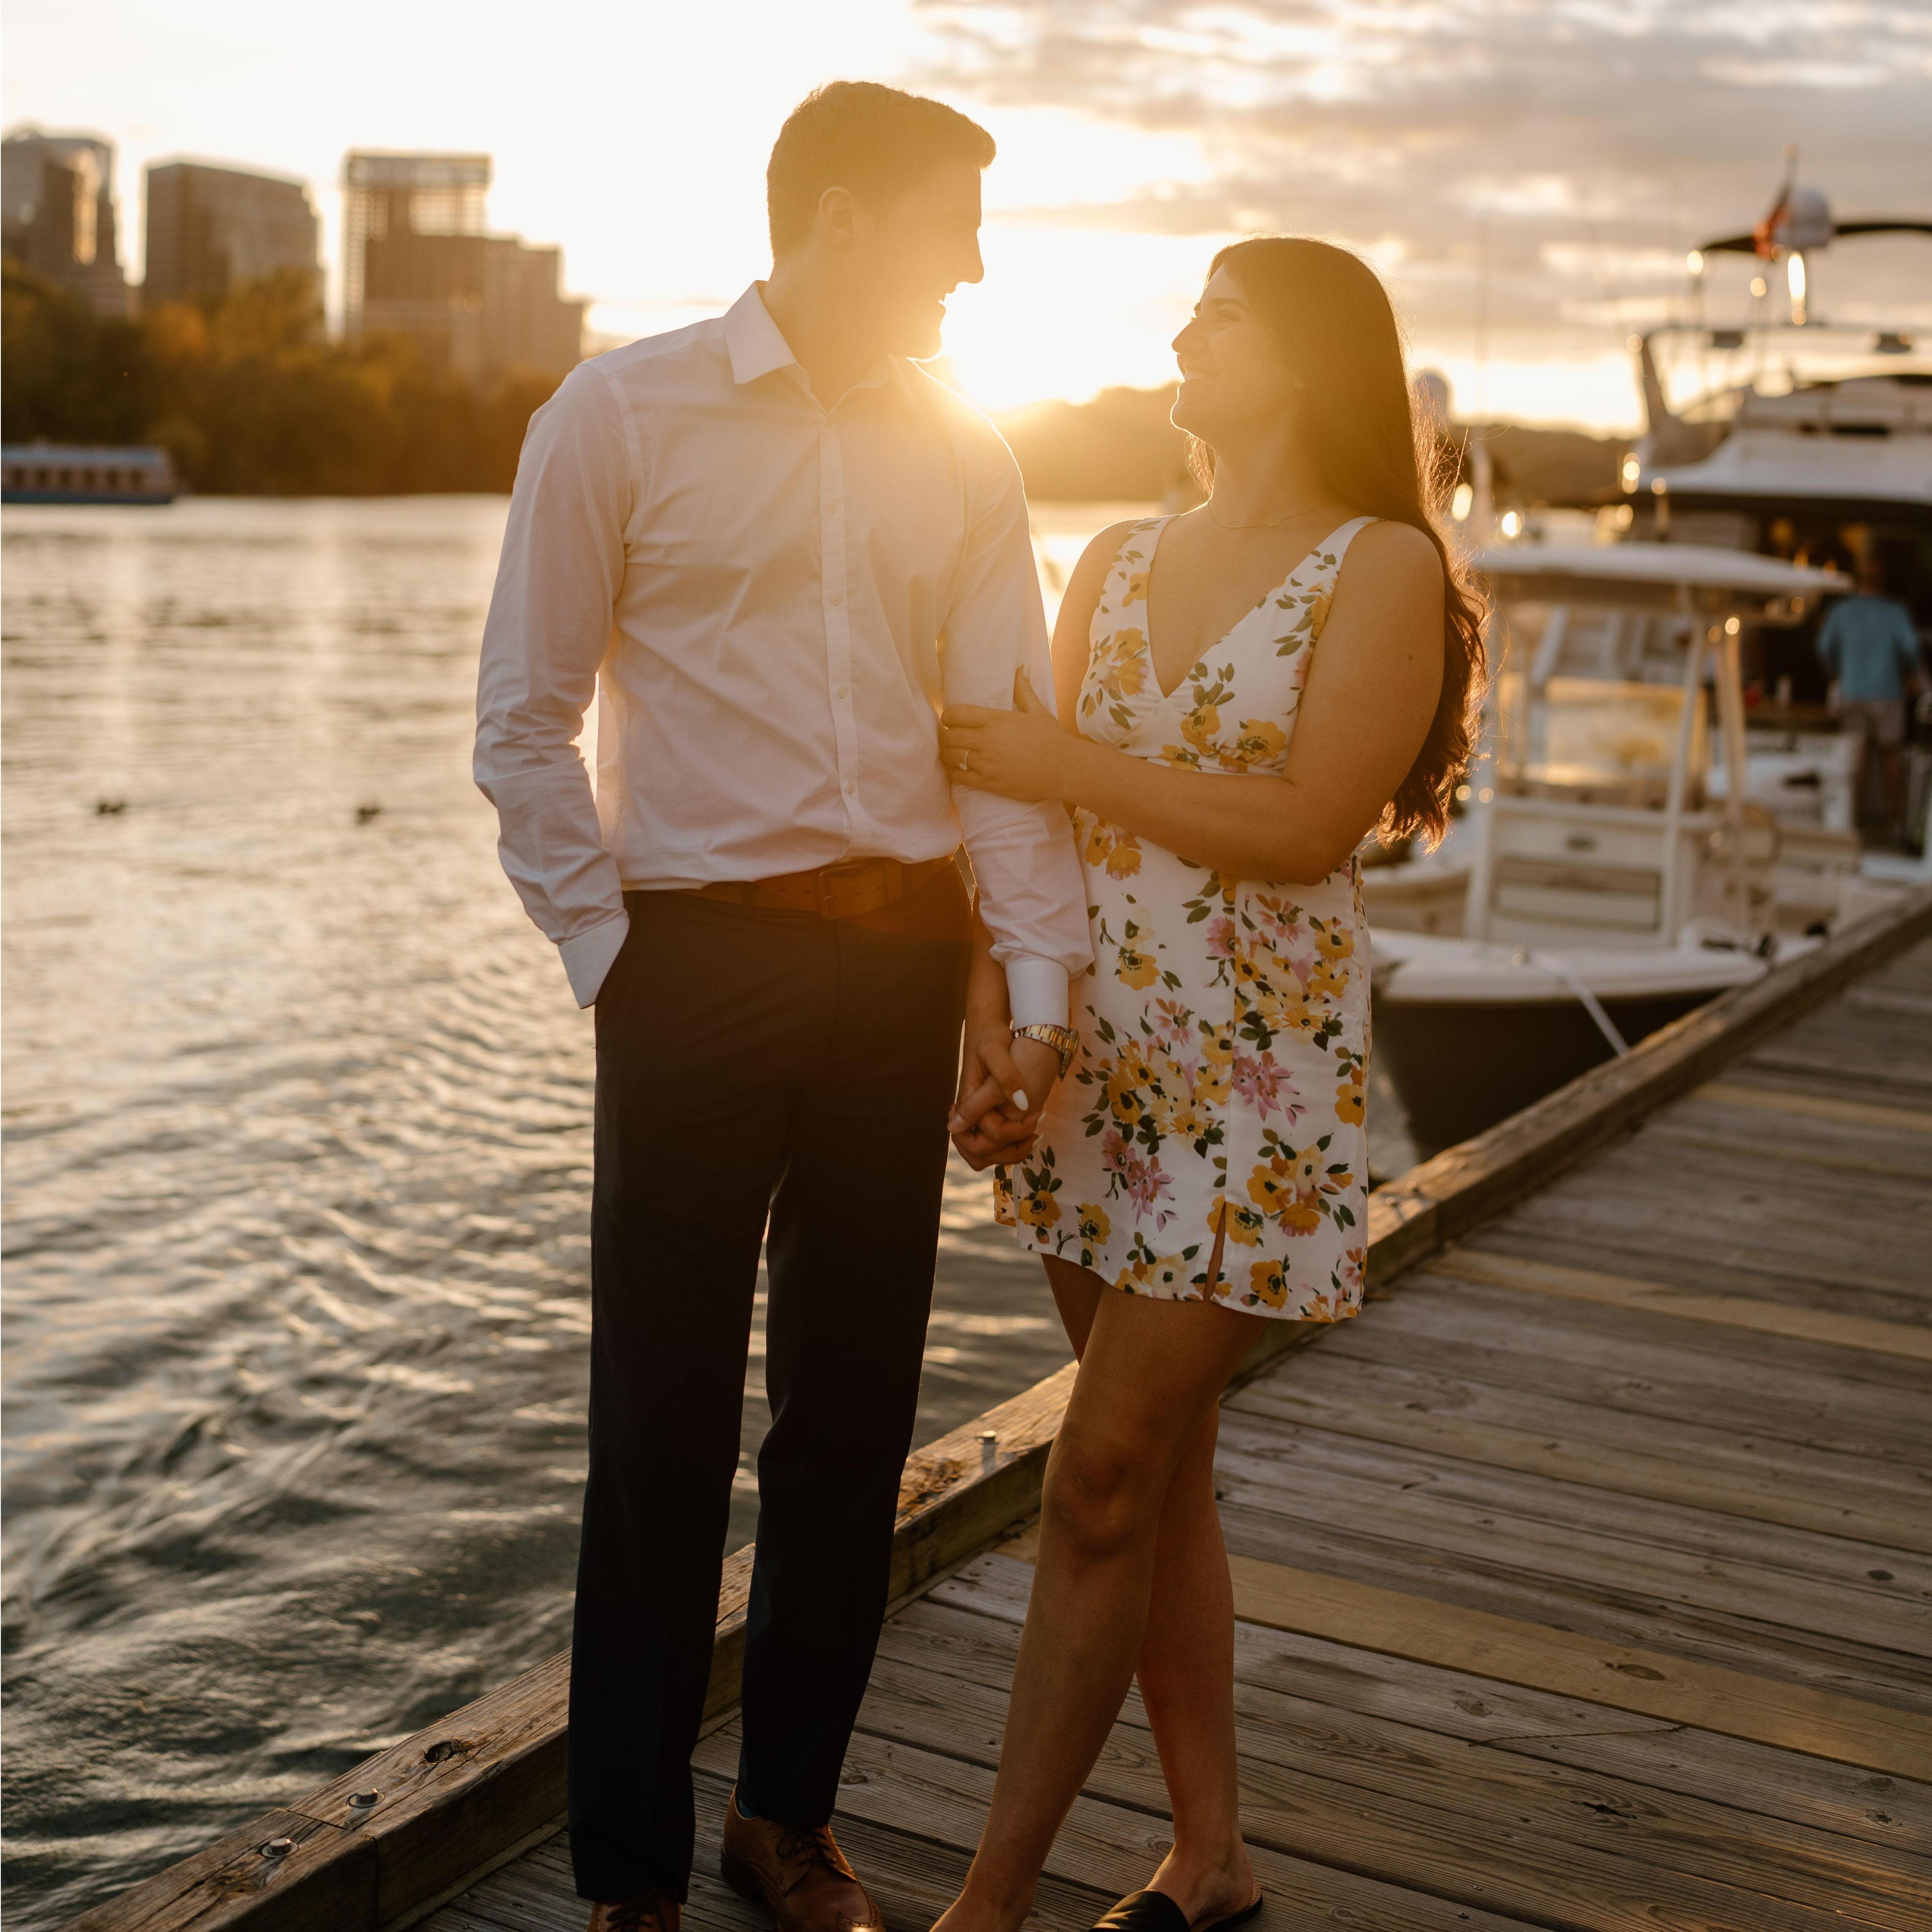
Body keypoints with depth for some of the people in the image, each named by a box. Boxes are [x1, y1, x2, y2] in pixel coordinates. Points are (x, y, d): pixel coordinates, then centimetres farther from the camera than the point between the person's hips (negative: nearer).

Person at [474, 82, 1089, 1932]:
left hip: (901, 960, 4)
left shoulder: (963, 454, 9)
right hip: (702, 958, -4)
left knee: (855, 1414, 12)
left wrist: (1036, 977, -6)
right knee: (665, 1430, 3)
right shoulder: (622, 413, -2)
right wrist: (610, 956, -7)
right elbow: (524, 722, -2)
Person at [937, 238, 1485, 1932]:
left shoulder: (1385, 569, -6)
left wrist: (1072, 764, -11)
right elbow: (1020, 801, 8)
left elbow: (1307, 827, -16)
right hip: (1095, 1061, 6)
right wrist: (987, 1031, -2)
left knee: (1106, 1479, -6)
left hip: (1252, 1076, -6)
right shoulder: (1116, 564, 11)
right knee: (1165, 1471, 11)